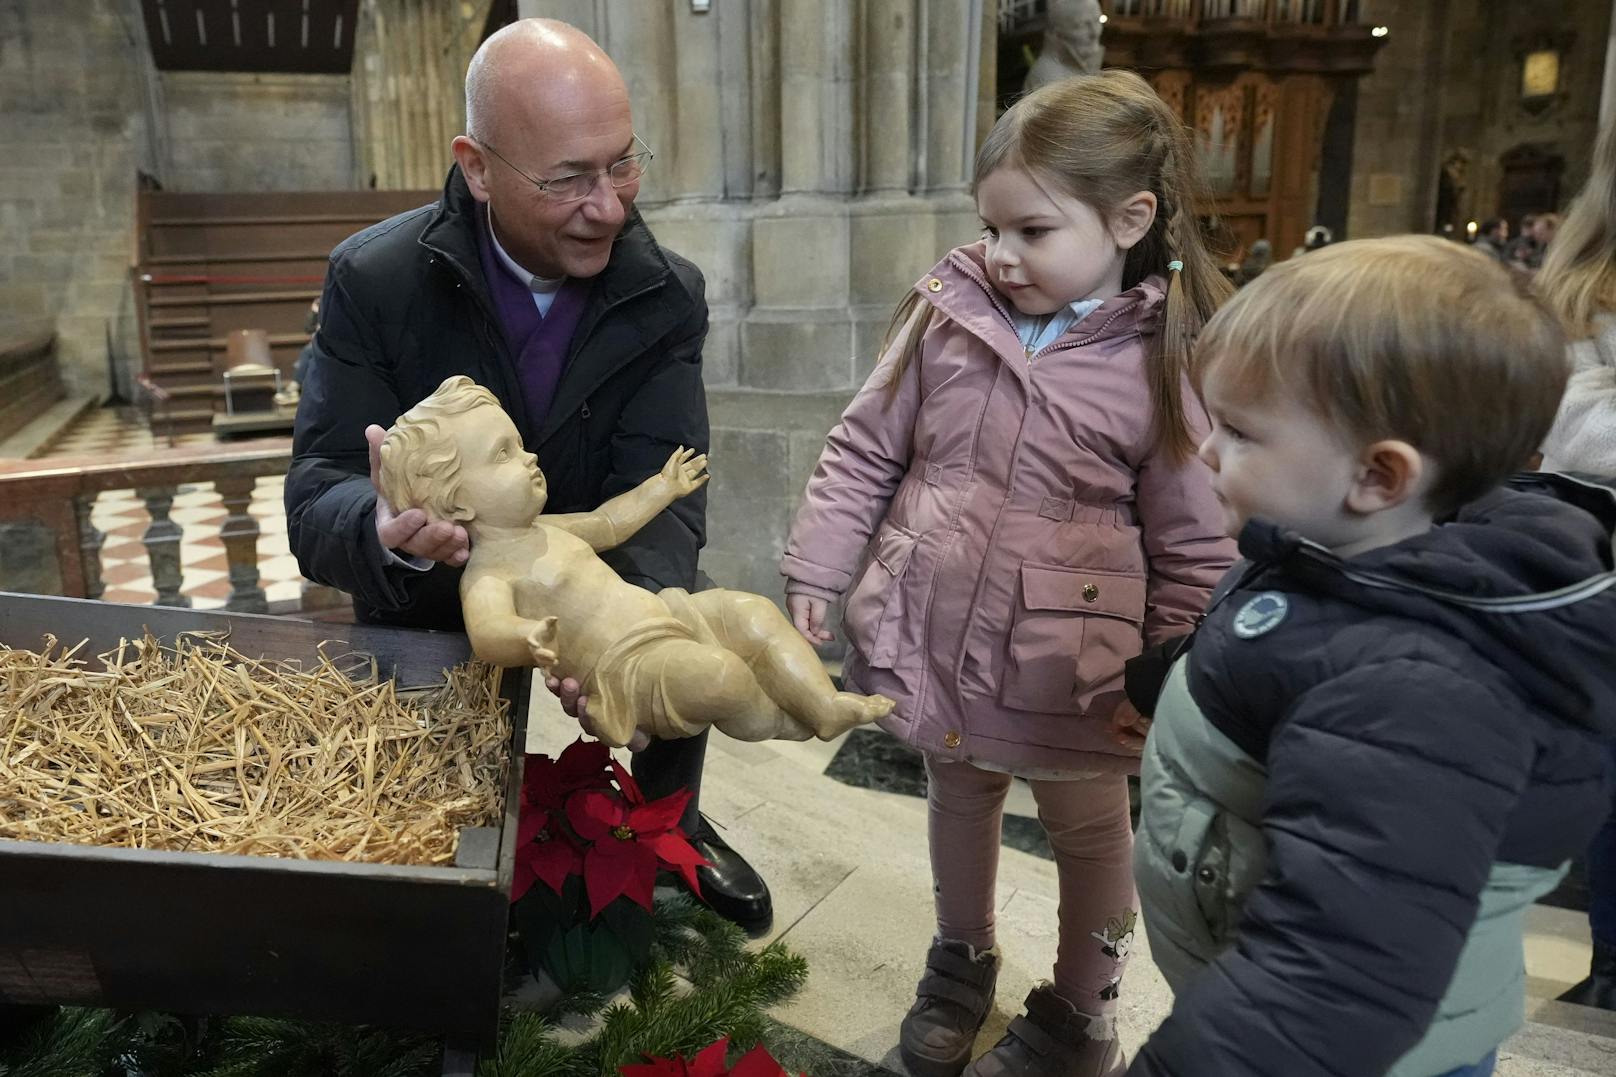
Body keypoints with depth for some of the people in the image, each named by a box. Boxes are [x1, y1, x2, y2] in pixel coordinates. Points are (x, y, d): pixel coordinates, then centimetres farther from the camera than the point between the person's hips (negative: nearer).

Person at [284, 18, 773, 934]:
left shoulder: (668, 296, -15)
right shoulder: (374, 282, -19)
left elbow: (660, 490, -24)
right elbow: (318, 495, -23)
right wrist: (386, 534, -49)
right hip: (429, 604, -1)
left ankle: (670, 825, 15)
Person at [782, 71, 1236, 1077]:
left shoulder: (1168, 364, -13)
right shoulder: (947, 311, -5)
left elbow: (1197, 552, -8)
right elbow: (864, 453, 2)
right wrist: (815, 574, 0)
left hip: (1068, 671, -3)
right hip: (933, 639, 4)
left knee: (1091, 833, 18)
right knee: (959, 797, 25)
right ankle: (962, 960, 52)